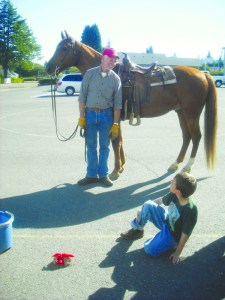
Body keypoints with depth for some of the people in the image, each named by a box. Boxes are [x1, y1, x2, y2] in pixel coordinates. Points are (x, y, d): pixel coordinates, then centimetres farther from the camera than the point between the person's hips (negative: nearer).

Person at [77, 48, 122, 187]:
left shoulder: (115, 78, -2)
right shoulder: (90, 73, -2)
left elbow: (117, 103, -1)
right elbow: (82, 96, -1)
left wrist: (115, 124, -5)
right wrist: (81, 117, -5)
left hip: (106, 114, 0)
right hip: (90, 113, 1)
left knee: (104, 146, 7)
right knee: (91, 146, 9)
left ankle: (103, 174, 20)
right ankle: (92, 175, 20)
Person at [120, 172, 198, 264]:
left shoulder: (190, 211, -35)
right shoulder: (174, 195, -17)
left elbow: (185, 235, -26)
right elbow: (161, 200, 3)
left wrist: (177, 253, -17)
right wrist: (143, 210, 10)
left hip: (173, 235, -6)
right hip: (166, 222, 6)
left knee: (149, 249, -22)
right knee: (148, 205, -12)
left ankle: (172, 244, 4)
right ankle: (137, 230, 13)